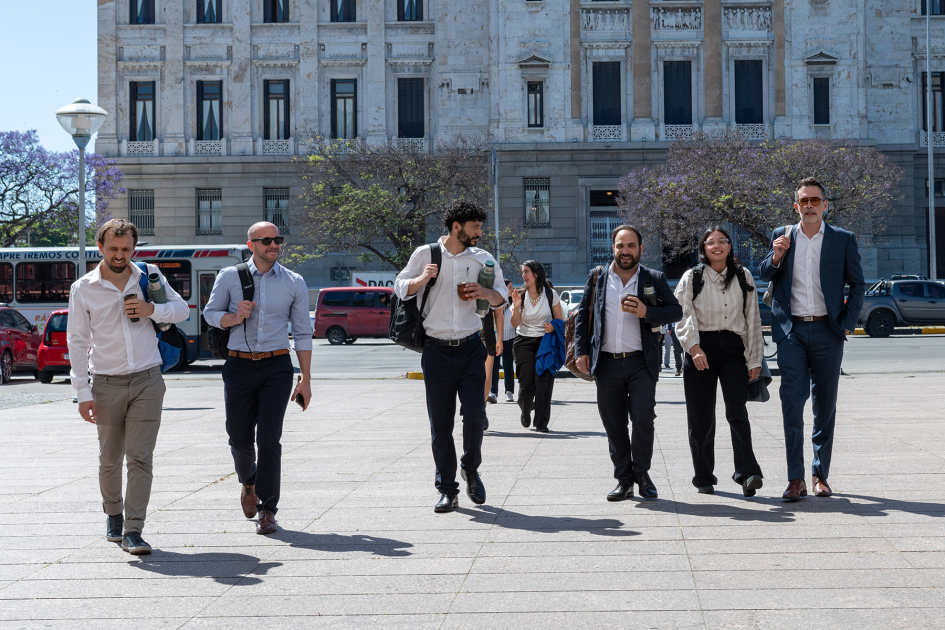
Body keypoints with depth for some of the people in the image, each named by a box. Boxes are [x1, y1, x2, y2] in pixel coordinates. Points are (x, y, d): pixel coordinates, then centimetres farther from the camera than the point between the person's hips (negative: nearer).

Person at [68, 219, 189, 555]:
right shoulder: (83, 289, 0)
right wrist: (83, 393, -4)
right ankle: (113, 515, 33)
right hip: (107, 384, 0)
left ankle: (133, 531, -4)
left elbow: (183, 309, 12)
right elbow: (77, 341, 1)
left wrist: (152, 310, -10)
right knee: (109, 458, 9)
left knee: (140, 457, -6)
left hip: (148, 381, 0)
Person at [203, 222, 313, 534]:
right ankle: (248, 481, 41)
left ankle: (268, 510, 2)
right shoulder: (230, 277, 4)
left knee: (268, 439, -8)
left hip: (276, 367, -1)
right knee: (239, 437, 7)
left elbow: (302, 333, 8)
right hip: (239, 366, 1)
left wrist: (306, 380, 3)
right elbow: (210, 312, 12)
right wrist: (234, 317, -11)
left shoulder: (294, 283, 5)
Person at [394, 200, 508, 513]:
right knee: (440, 423, 2)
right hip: (436, 351, -1)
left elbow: (502, 295, 16)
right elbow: (400, 288, 7)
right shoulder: (425, 254, 2)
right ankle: (447, 490, 11)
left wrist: (486, 293, -6)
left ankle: (471, 469, 19)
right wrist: (423, 279, -12)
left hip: (471, 349, 1)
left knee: (474, 415, -8)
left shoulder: (483, 258, 8)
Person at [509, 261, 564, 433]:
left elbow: (560, 320, 7)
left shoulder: (551, 294, 1)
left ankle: (541, 423, -2)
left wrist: (553, 327, -15)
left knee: (544, 382, -9)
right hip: (524, 342, 1)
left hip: (545, 341, -1)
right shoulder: (520, 295, 4)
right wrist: (516, 307, -15)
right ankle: (525, 411, 25)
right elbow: (516, 324, 1)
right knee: (526, 383, -6)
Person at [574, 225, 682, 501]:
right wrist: (582, 350, 5)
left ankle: (642, 473, 11)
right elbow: (583, 314, 14)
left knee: (643, 418, -11)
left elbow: (676, 310, 5)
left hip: (640, 362, -2)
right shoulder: (598, 278, 8)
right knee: (613, 424, 5)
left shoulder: (654, 279, 4)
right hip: (607, 362, 2)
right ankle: (624, 480, 16)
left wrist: (647, 312, -12)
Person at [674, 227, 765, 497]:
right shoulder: (691, 278, 5)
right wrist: (694, 347, -22)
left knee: (737, 411, -14)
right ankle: (704, 478, 11)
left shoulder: (743, 277, 10)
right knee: (701, 417, 1)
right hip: (701, 349, 0)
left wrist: (754, 359, 9)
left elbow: (752, 319, 13)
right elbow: (684, 316, -6)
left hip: (733, 349, 1)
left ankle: (747, 472, -18)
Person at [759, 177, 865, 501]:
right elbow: (765, 276, 13)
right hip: (791, 331, 0)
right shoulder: (781, 236, 8)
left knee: (825, 405, 6)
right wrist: (775, 257, -9)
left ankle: (821, 475, 15)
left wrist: (847, 324, -2)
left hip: (827, 331, 0)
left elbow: (857, 285, 8)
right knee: (791, 401, -10)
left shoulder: (843, 240, 5)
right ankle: (796, 479, -9)